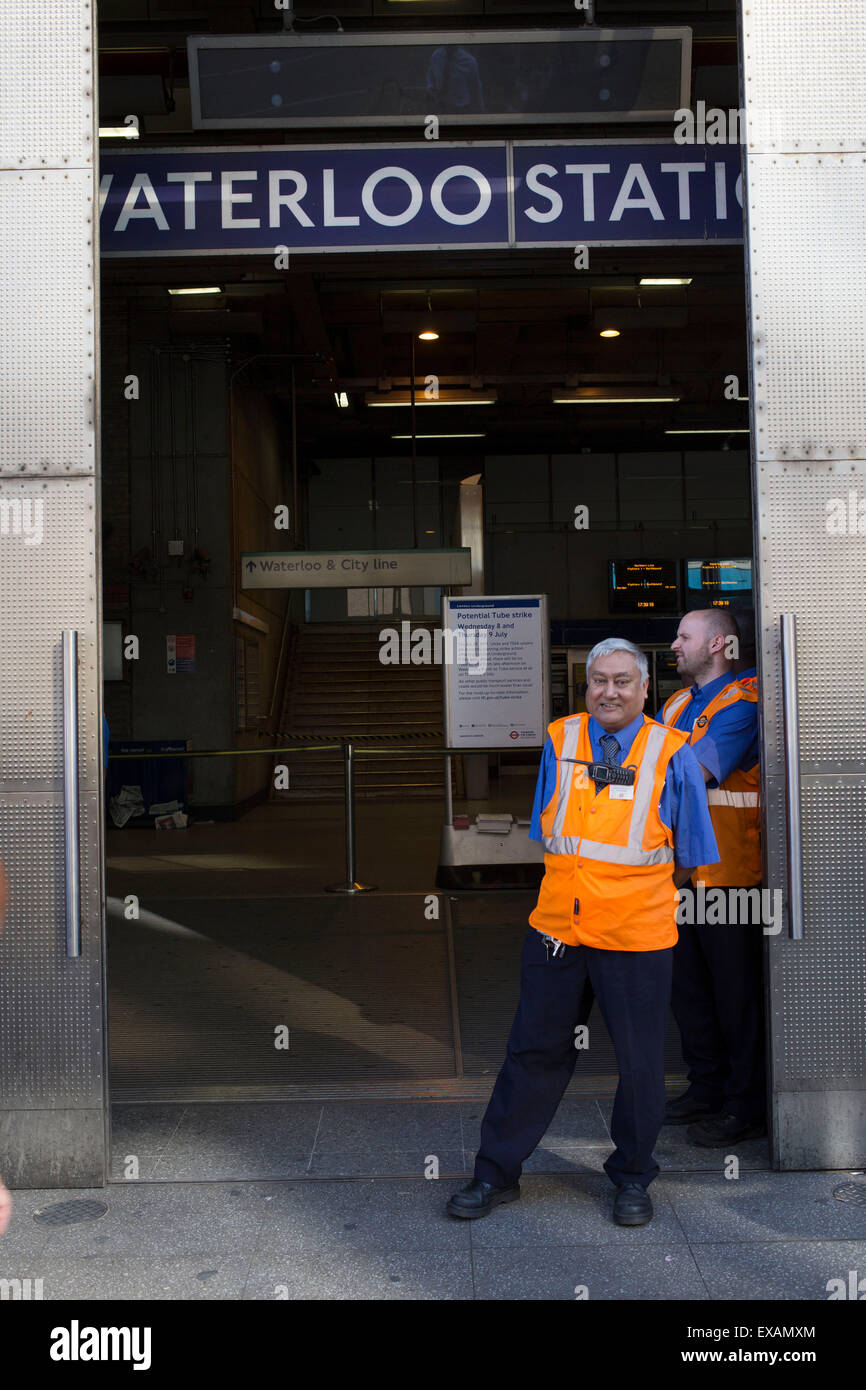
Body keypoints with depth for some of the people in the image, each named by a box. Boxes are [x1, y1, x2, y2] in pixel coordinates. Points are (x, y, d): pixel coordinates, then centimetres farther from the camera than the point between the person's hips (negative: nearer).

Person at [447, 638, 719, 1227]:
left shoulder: (673, 755, -4)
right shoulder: (558, 742, 3)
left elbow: (691, 856, 6)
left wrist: (637, 891, 8)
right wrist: (577, 880, 10)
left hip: (638, 938, -2)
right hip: (557, 928, 2)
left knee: (640, 1062, 10)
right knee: (535, 1052, 11)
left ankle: (632, 1178, 32)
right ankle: (497, 1174, 26)